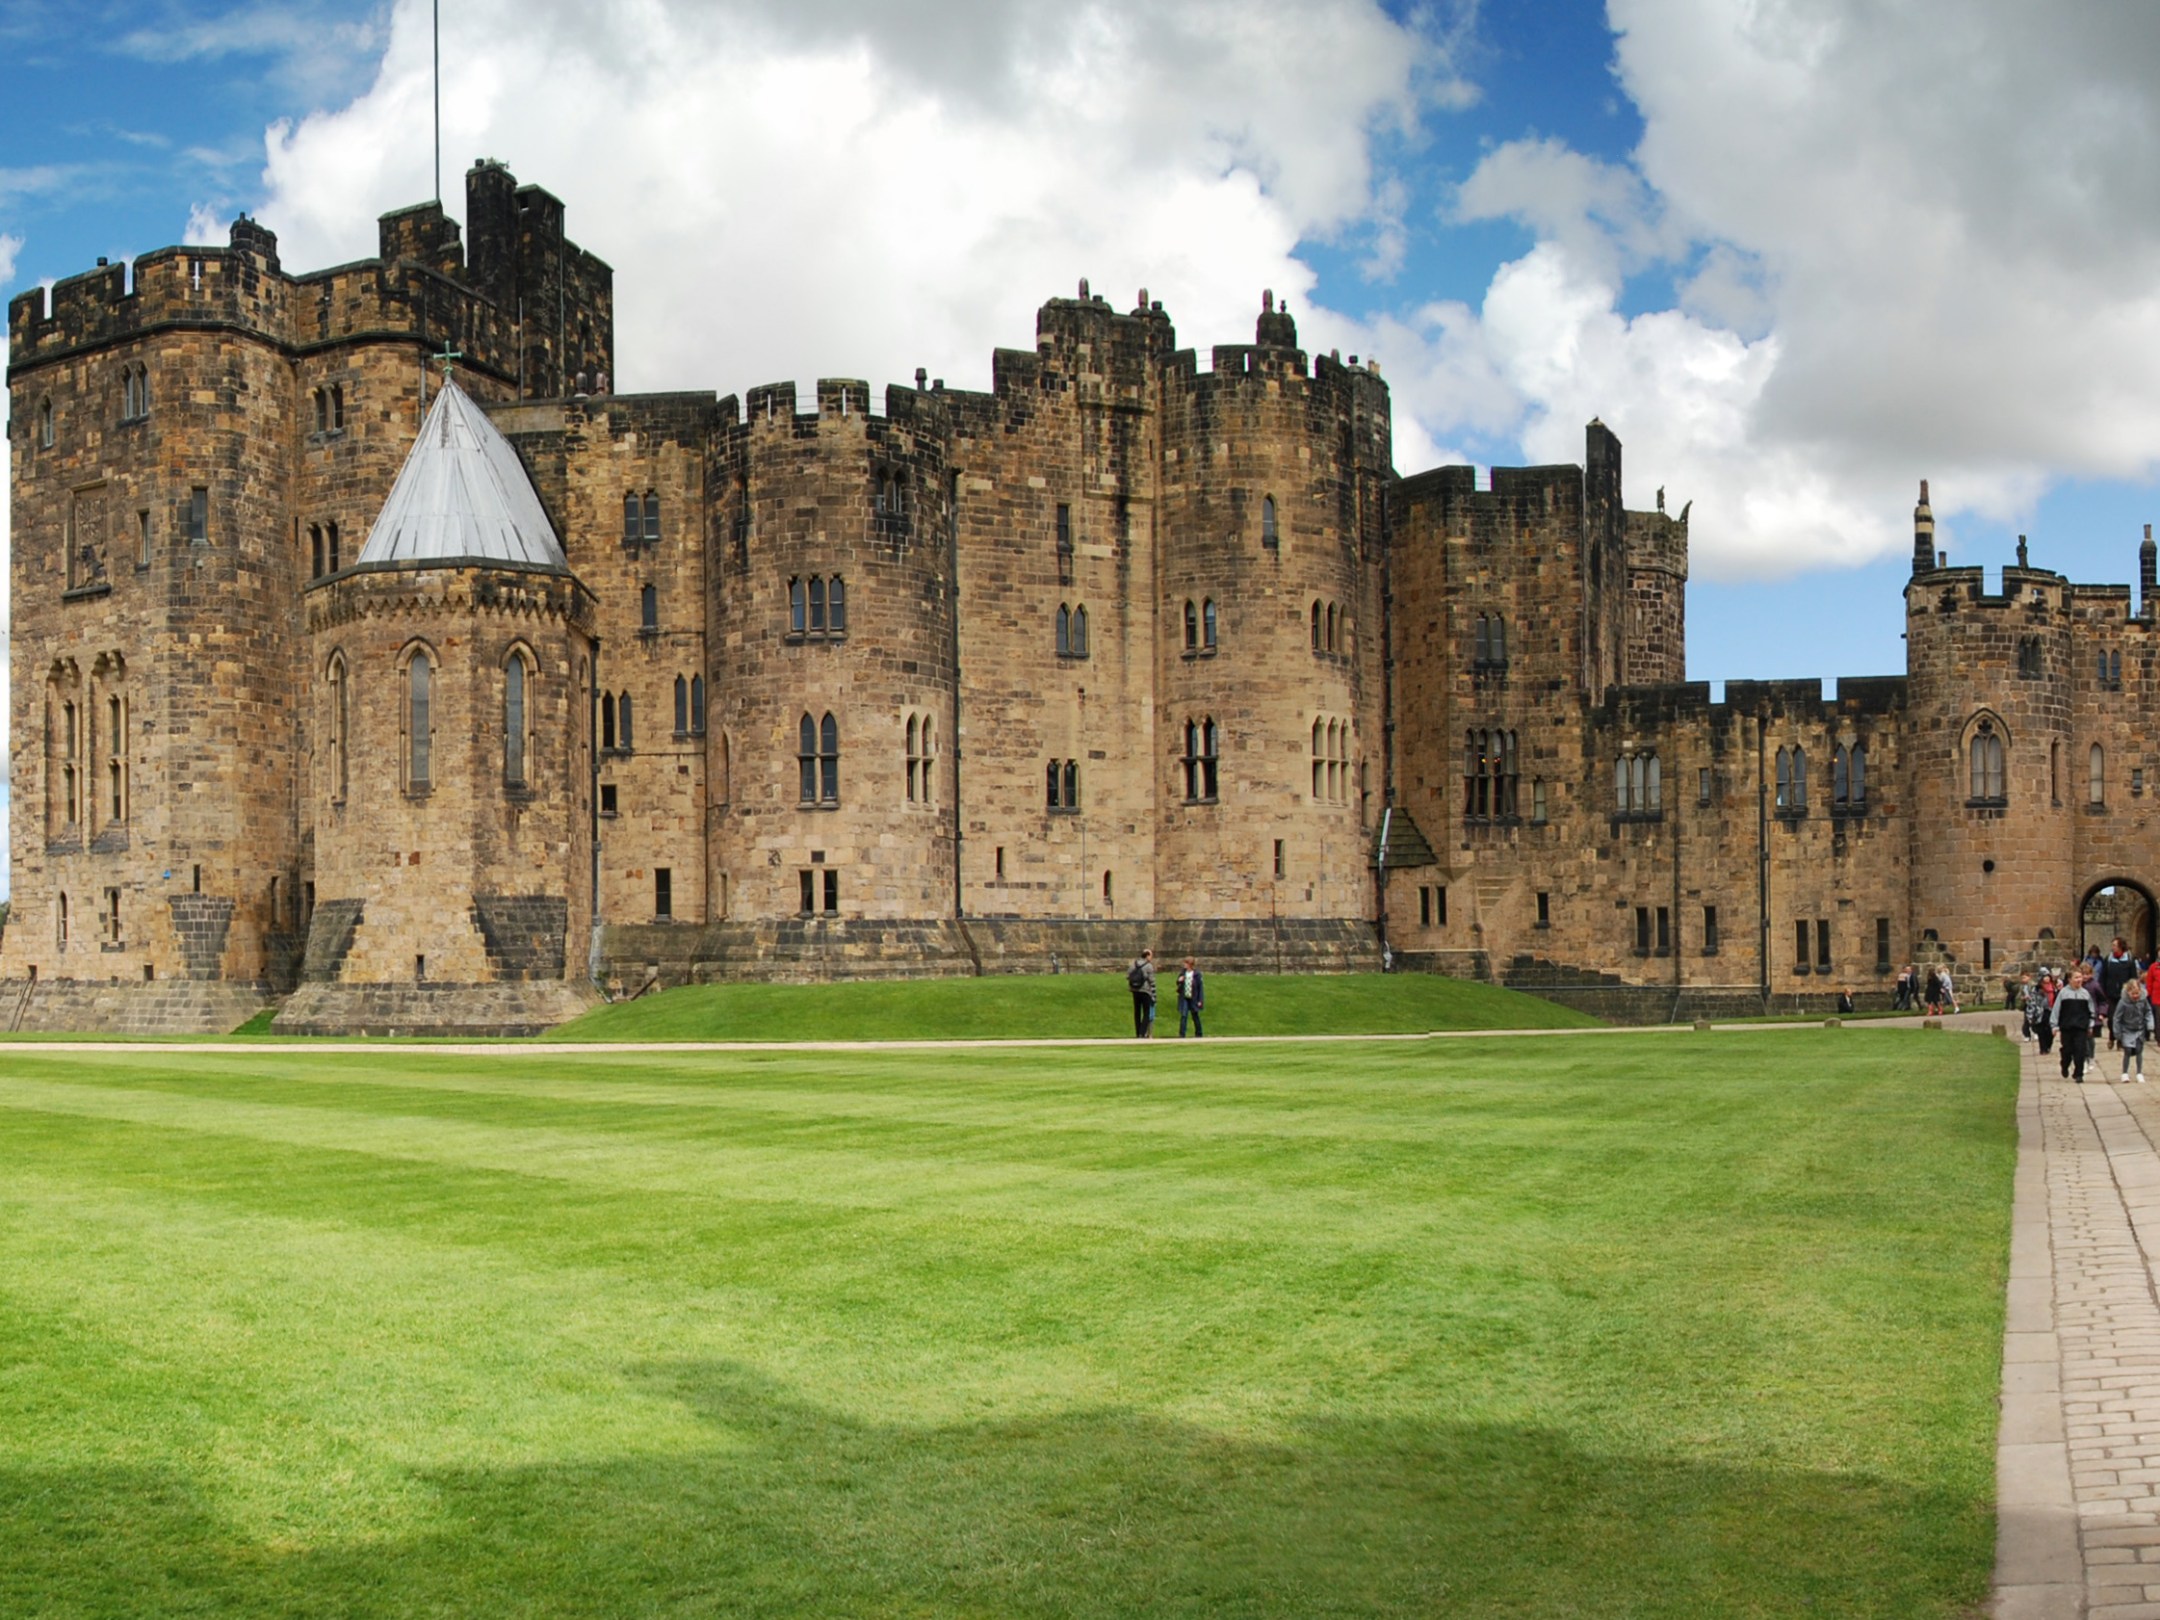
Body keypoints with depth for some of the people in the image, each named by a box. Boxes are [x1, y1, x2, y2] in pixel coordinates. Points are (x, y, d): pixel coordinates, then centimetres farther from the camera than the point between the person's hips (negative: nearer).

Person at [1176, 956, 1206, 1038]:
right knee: (1183, 1016, -7)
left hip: (1193, 999, -3)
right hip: (1184, 998, 3)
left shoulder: (1196, 974, -9)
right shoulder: (1183, 973, 4)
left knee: (1195, 1016, 10)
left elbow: (1201, 987, -7)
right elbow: (1178, 984, 15)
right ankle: (1181, 1035, -7)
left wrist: (1200, 1000, -11)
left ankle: (1199, 1034, 25)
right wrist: (1179, 981, -10)